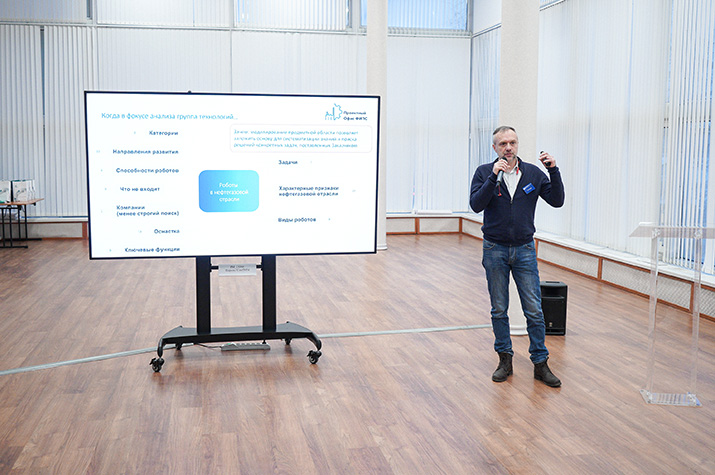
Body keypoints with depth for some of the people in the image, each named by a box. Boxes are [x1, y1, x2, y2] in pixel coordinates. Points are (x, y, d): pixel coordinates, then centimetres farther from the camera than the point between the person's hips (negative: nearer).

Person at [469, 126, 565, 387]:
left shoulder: (534, 173, 2)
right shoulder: (484, 172, -2)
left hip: (525, 249, 1)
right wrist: (494, 175, -24)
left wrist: (554, 170, -13)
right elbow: (476, 204, -16)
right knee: (499, 310, 8)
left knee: (534, 310, 1)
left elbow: (557, 201, -2)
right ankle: (505, 360, 20)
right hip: (495, 250, -1)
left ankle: (540, 363, 10)